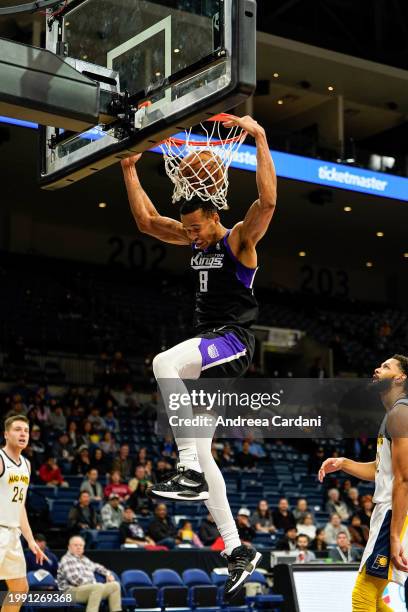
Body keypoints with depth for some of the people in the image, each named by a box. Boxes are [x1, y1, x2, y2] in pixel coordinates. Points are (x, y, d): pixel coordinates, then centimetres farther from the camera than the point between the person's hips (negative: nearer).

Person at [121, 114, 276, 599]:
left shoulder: (240, 238, -5)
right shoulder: (195, 240, 16)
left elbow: (267, 200, -23)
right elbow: (146, 220, 20)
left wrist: (260, 140, -25)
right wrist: (129, 169, 16)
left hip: (234, 339, -9)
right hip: (207, 347, 9)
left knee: (164, 362, -37)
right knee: (200, 453, 5)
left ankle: (191, 471, -36)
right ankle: (238, 551, 10)